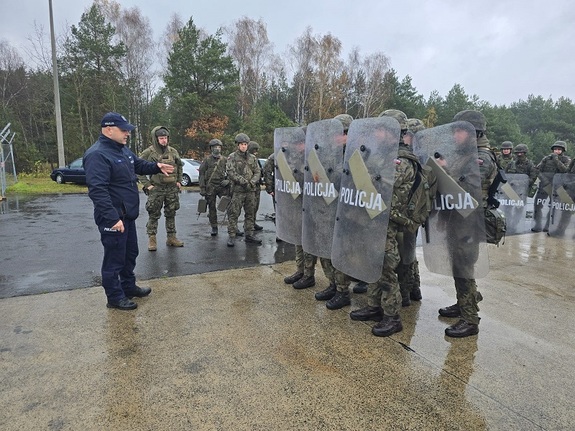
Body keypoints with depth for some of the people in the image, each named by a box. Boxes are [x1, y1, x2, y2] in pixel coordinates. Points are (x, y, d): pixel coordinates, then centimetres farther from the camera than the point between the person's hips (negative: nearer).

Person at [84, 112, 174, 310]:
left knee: (130, 254, 21)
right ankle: (115, 297, 18)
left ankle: (129, 287, 37)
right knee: (114, 259, 3)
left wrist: (156, 166, 10)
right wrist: (113, 217, -31)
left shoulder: (122, 149, 11)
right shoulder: (97, 155, -21)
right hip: (113, 218, -10)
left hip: (127, 215, 10)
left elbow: (139, 165, 28)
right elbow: (97, 190, -28)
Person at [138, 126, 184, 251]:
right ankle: (151, 240, 8)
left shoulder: (173, 151, 6)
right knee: (153, 215, 0)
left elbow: (180, 166, 20)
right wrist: (147, 184, -10)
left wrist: (179, 181, 12)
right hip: (156, 189, -4)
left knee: (171, 214, 11)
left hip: (172, 188, 4)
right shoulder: (149, 152, -8)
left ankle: (171, 238, 21)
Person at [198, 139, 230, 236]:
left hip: (222, 185, 1)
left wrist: (228, 180, -6)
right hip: (210, 187, -1)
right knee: (211, 207, 5)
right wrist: (202, 188, -7)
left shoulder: (225, 160, 9)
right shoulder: (207, 159, 3)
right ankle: (214, 227, 15)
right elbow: (202, 174, 0)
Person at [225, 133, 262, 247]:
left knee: (250, 214, 10)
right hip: (238, 190, -5)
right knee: (233, 214, -3)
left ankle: (249, 235, 19)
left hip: (251, 190, 5)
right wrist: (243, 182, -16)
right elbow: (230, 172, -10)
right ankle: (231, 236, 3)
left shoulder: (252, 158, 13)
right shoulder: (232, 157, 0)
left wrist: (252, 182, -9)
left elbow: (258, 171, 10)